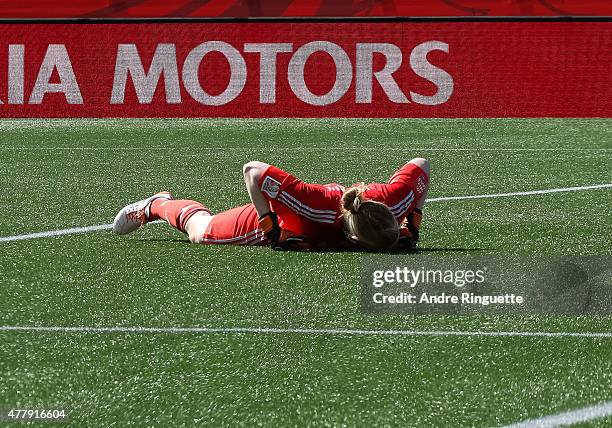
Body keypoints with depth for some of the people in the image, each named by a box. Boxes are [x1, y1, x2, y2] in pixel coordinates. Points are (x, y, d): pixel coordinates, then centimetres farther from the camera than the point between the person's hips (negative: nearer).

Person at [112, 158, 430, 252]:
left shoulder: (392, 198, -40)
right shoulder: (317, 204, -51)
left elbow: (420, 165, -17)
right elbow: (253, 171, -41)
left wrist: (413, 224, -20)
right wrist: (271, 230, -38)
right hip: (272, 218, -3)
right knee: (202, 231, 27)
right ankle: (156, 206, 56)